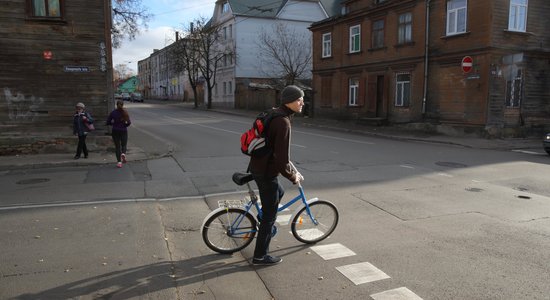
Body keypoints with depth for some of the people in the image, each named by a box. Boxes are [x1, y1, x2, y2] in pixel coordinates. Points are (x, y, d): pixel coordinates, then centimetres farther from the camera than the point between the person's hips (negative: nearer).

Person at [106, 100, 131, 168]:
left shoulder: (113, 112, -3)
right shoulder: (125, 112, -6)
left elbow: (108, 122, -1)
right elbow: (129, 122, -13)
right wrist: (125, 125, 7)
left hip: (115, 131, 1)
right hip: (124, 131, -1)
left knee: (117, 146, 9)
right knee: (124, 145, 15)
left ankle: (119, 161, 2)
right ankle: (123, 154, -17)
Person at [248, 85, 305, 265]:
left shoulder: (274, 115, 9)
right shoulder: (283, 122, -23)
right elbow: (282, 158, -25)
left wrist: (291, 169, 22)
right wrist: (293, 177, -10)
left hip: (258, 167, 9)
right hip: (266, 172, -9)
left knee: (279, 193, 32)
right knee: (270, 215, 4)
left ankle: (263, 225, 43)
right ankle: (260, 256, 16)